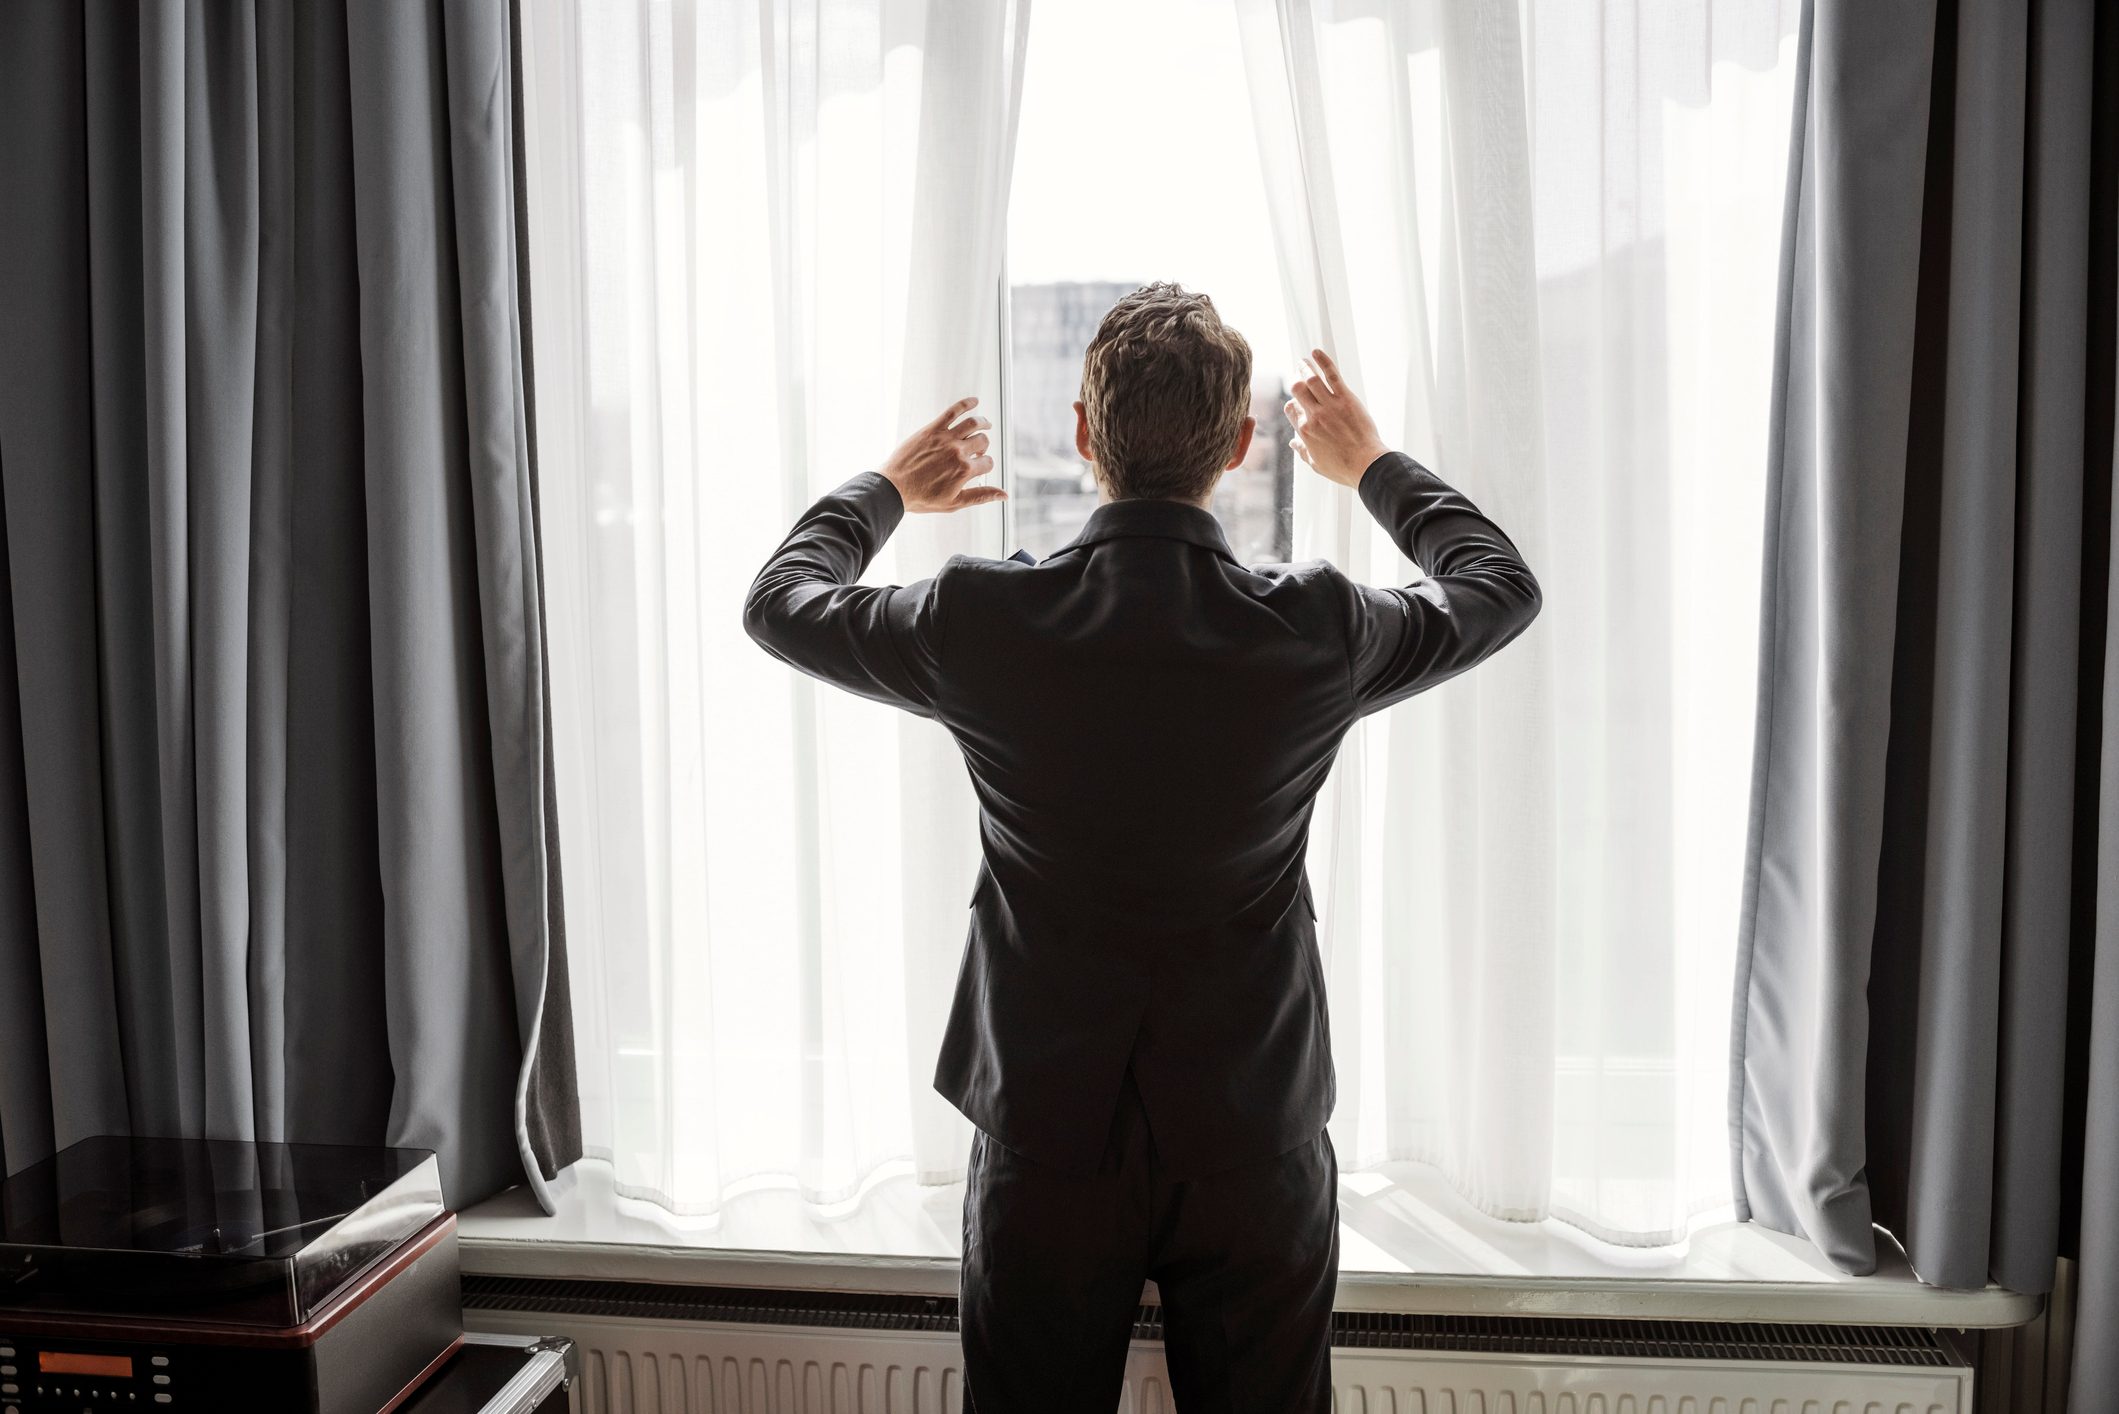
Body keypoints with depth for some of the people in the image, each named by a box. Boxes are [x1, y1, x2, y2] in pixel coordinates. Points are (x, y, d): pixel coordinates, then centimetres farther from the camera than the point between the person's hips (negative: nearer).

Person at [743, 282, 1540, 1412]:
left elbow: (779, 601, 6)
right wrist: (1374, 466, 23)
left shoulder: (980, 621, -15)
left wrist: (888, 488, 23)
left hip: (1043, 1144, 0)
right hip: (1257, 1148, 1)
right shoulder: (1316, 630, -13)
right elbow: (1504, 586, 9)